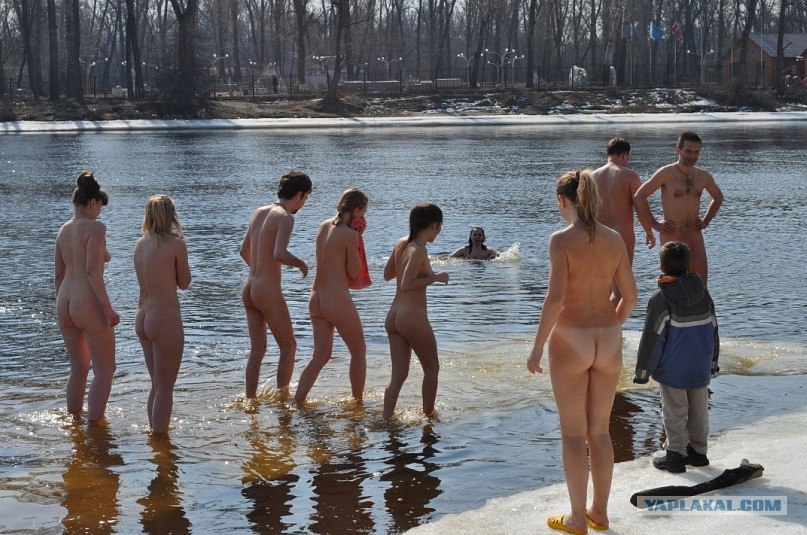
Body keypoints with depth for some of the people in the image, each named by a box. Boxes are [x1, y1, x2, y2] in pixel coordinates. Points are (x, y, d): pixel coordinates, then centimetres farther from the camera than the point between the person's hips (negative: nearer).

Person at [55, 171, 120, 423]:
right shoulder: (95, 227, -11)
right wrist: (108, 308, -18)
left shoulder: (63, 230, 11)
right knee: (104, 371, 2)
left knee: (78, 369, 20)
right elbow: (93, 271, -20)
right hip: (88, 303, -8)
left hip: (65, 303, 8)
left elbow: (59, 274, 16)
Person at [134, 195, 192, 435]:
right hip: (166, 319, -7)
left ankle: (153, 432, 28)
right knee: (165, 387, 2)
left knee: (157, 385, 20)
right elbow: (184, 283, -2)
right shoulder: (176, 244, -12)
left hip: (142, 318, 7)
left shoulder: (140, 244, 7)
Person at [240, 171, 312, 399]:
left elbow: (244, 251, 20)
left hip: (249, 288, 8)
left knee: (257, 350, 13)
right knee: (288, 346, 7)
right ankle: (282, 397, 9)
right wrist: (301, 264, -9)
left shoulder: (259, 212, 11)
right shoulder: (285, 217, -13)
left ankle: (250, 399, 15)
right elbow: (279, 253, -27)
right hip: (268, 290, -8)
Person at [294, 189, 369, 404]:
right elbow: (353, 271, -8)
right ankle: (357, 402, 19)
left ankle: (297, 401, 10)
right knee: (359, 352, 12)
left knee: (320, 356, 15)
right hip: (338, 300, -7)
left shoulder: (324, 226, 6)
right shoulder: (350, 234, -16)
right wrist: (357, 239, -2)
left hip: (316, 298, 7)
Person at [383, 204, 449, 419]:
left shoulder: (401, 243, 7)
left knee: (398, 374, 10)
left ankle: (386, 418, 4)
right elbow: (406, 285, -23)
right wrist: (435, 277, -15)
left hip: (393, 315, 8)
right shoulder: (419, 250, -17)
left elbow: (387, 274, 19)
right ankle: (429, 414, 24)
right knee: (432, 369, 13)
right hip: (413, 317, -8)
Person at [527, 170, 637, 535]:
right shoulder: (614, 239, 2)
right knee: (600, 431, 16)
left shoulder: (561, 240, -13)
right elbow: (630, 296, 5)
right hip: (608, 341, 5)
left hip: (570, 340, -5)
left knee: (573, 433, 5)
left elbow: (555, 298, -20)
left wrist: (537, 347, -12)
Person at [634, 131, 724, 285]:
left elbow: (718, 197, 29)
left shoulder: (703, 176, 10)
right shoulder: (667, 173, -6)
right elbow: (639, 196, -9)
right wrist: (654, 224, -9)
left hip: (695, 237, 5)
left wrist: (706, 221, 15)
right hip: (671, 238, -5)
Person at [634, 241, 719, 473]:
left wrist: (643, 370, -5)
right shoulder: (703, 294, 3)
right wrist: (713, 362, 24)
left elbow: (652, 337, -13)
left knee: (674, 413, 4)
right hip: (700, 368, 5)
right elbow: (713, 331, 12)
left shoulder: (661, 299, -15)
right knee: (699, 411, 15)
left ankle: (675, 455, 7)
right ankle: (698, 451, 24)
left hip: (672, 371, -5)